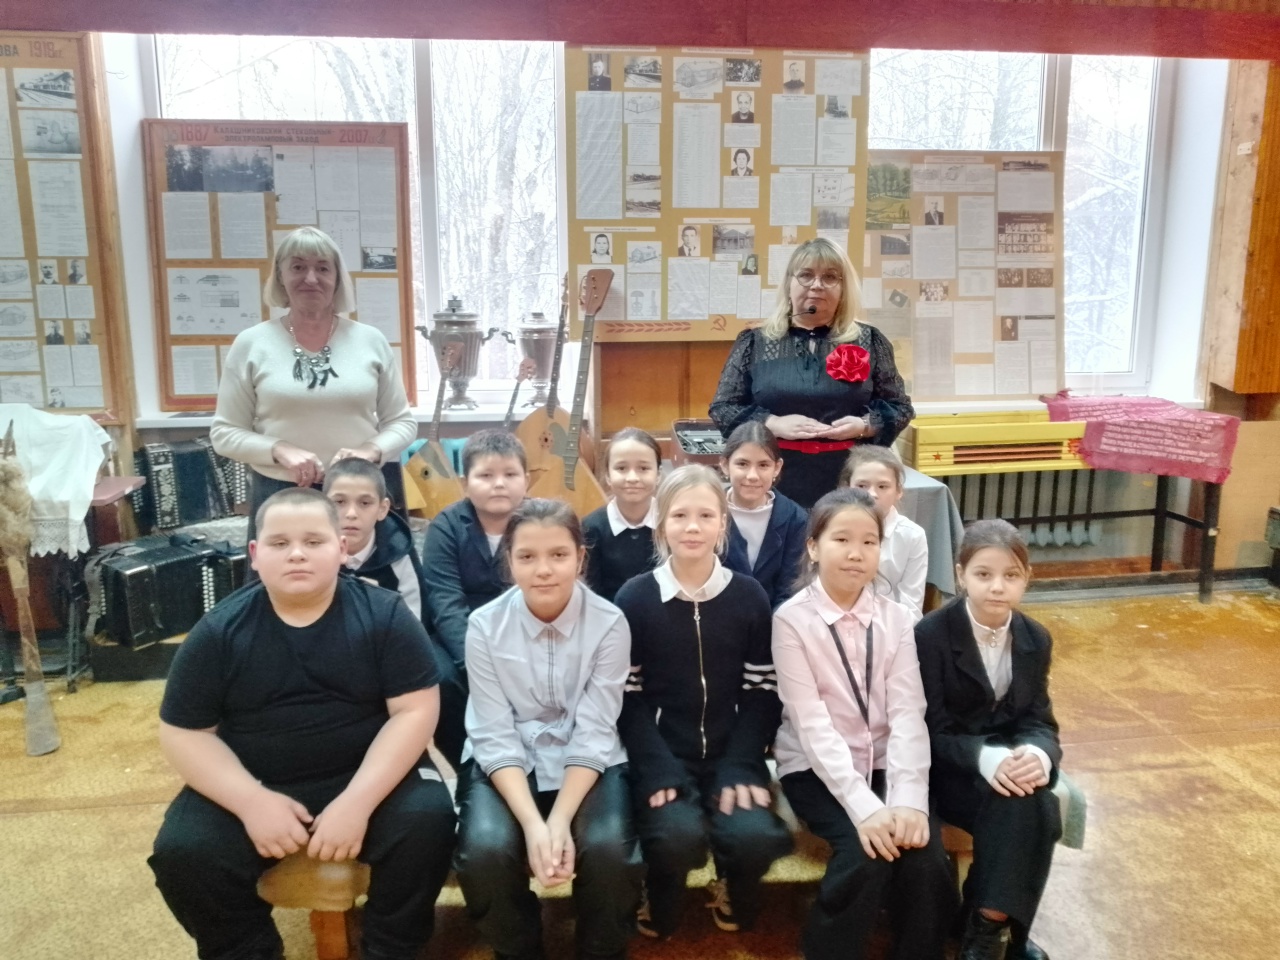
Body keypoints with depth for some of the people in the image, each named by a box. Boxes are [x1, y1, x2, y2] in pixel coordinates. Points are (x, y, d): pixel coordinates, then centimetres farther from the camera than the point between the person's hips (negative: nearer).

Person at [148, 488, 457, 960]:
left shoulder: (383, 615, -8)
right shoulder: (219, 631, -3)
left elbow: (415, 712, -11)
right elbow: (184, 733, -2)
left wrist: (357, 801, -22)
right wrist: (251, 801, -17)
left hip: (369, 776, -1)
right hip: (251, 786, 2)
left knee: (427, 822, -26)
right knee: (181, 851, -20)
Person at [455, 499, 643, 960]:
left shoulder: (609, 624, -13)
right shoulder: (485, 625, -12)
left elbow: (594, 734, -14)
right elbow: (495, 738, -13)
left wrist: (560, 821, -25)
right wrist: (532, 823, -25)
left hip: (588, 764, 0)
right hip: (508, 765, 1)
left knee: (609, 849, -27)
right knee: (484, 849, -26)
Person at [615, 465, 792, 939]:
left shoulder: (750, 596, 2)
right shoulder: (635, 597, -4)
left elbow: (763, 693, 2)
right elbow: (627, 697, -4)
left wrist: (741, 768, -10)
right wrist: (661, 770, -15)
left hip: (730, 754, 2)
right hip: (662, 757, -2)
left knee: (755, 837, -24)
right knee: (678, 838, -29)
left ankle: (733, 896, 14)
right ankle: (660, 908, 8)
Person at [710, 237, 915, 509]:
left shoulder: (868, 342, 7)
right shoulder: (755, 342, 6)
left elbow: (900, 407, 10)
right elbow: (721, 408, 5)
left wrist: (864, 425, -11)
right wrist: (773, 424, -12)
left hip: (851, 487, 1)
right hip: (774, 487, 0)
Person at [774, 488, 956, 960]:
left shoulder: (894, 619, 2)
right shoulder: (792, 619, -10)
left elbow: (907, 713, -8)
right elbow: (812, 723, -17)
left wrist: (908, 798, -22)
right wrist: (863, 807, -27)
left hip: (883, 764, 3)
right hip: (816, 769, -3)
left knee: (925, 852, -21)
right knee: (866, 853, -26)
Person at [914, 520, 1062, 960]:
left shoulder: (1036, 639, 3)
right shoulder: (931, 635, -14)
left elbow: (1039, 720, 1)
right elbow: (933, 729, -15)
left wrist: (1038, 754, -25)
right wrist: (985, 758, -34)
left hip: (1011, 761, 5)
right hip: (948, 767, -4)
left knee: (1039, 809, -29)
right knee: (1017, 807, -32)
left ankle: (992, 925, -12)